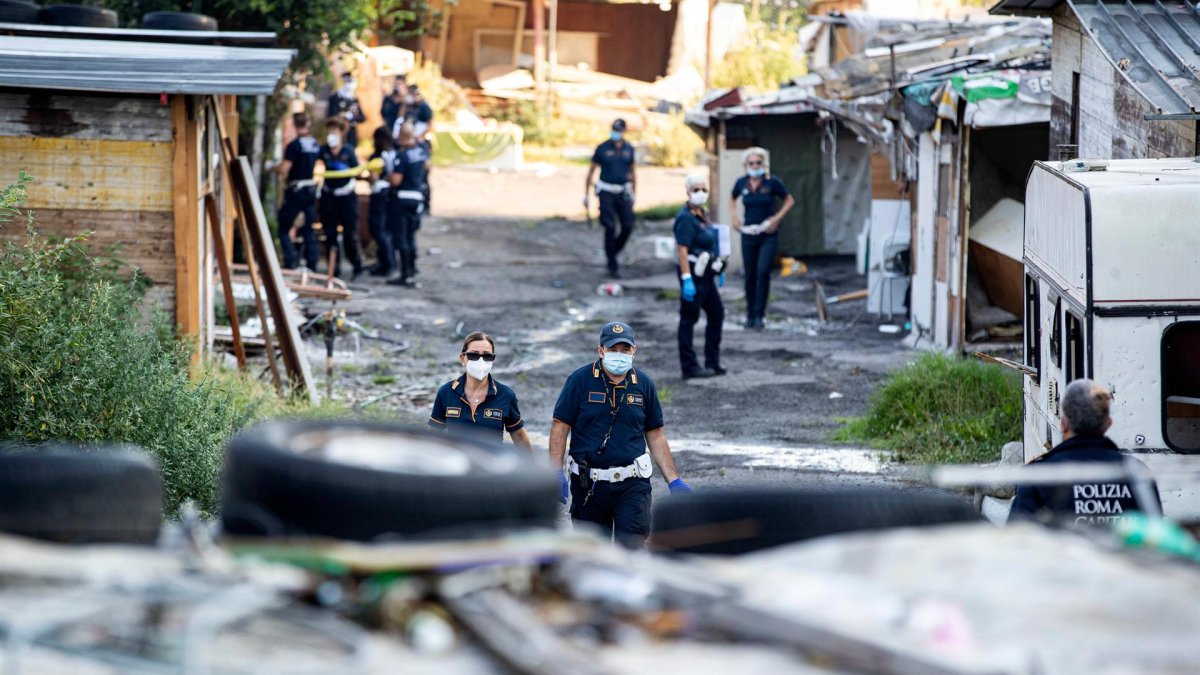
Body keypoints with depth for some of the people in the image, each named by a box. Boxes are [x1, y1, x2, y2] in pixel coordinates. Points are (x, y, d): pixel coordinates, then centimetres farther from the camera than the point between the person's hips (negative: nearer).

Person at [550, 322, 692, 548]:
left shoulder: (644, 384, 5)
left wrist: (674, 481, 7)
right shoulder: (580, 380, -3)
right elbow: (560, 427, -3)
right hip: (588, 484, 0)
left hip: (633, 486, 1)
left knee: (634, 546, -12)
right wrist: (556, 474, -13)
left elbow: (656, 436, 12)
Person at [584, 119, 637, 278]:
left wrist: (633, 194, 18)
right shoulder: (602, 148, -3)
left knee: (627, 227, -5)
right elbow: (591, 171, 2)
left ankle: (613, 252, 21)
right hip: (606, 192, -3)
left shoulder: (628, 149, 7)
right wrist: (586, 195, 0)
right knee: (610, 228, -8)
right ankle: (612, 266, -1)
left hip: (623, 192, 3)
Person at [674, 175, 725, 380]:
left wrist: (718, 270, 25)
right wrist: (686, 279, -28)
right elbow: (682, 249, -23)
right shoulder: (686, 218, -16)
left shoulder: (702, 215, 13)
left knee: (717, 313, 15)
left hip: (705, 274, 10)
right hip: (693, 273, -10)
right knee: (689, 318, -3)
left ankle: (712, 362, 22)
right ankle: (689, 367, 1)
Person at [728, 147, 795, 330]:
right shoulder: (742, 183, 2)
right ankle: (750, 314, 18)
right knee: (750, 276, 6)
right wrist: (734, 218, 8)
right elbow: (732, 199, 22)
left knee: (763, 272, -17)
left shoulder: (772, 182, -7)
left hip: (768, 236, -3)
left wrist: (777, 218, -7)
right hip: (748, 235, 3)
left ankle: (759, 315, -11)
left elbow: (789, 201, 4)